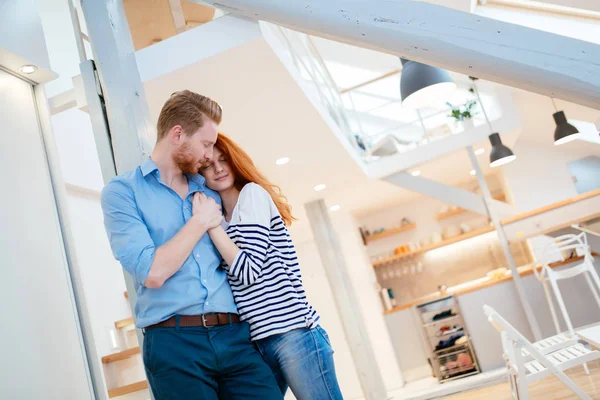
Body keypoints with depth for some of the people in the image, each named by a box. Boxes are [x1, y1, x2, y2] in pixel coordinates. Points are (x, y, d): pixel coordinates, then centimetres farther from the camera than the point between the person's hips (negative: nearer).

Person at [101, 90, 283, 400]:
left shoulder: (209, 191, 16)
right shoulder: (122, 191, 0)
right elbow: (152, 272, -13)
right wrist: (201, 221, -4)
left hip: (236, 336, 5)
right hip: (175, 343, -4)